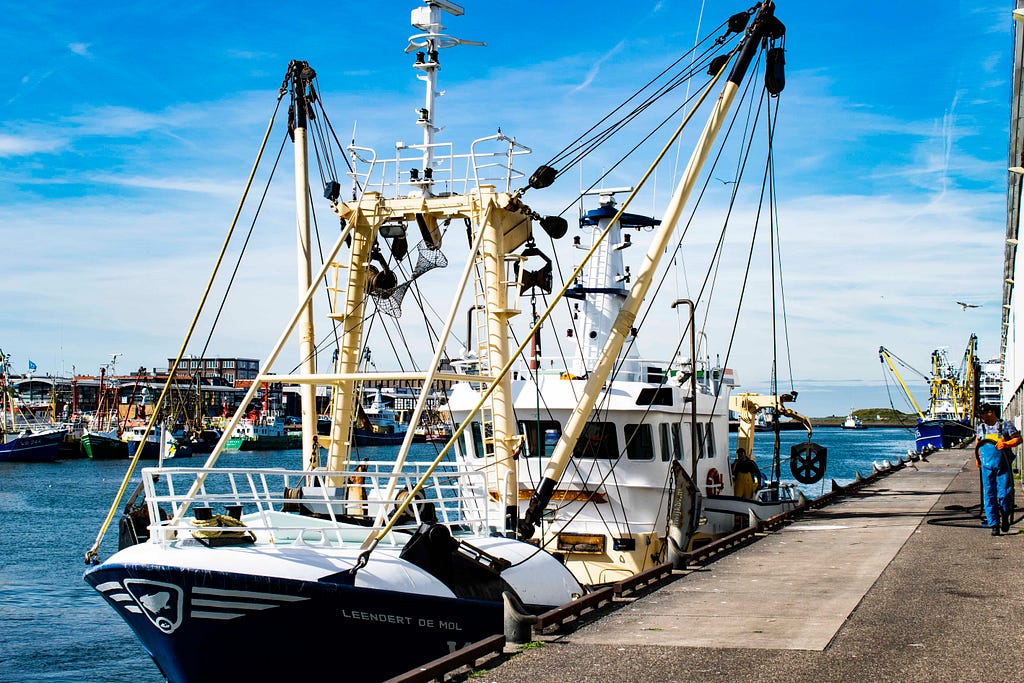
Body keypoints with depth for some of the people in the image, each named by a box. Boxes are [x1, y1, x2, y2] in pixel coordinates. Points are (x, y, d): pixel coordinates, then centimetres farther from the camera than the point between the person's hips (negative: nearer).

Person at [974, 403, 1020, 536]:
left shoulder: (1005, 425, -1)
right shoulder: (981, 427, 12)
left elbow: (1018, 438, -2)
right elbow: (977, 441, 29)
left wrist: (1005, 444, -18)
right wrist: (977, 457, 21)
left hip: (1003, 466, -4)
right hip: (987, 466, 4)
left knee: (1004, 494, -5)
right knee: (989, 496, 1)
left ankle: (1005, 518, 20)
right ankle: (994, 524, 6)